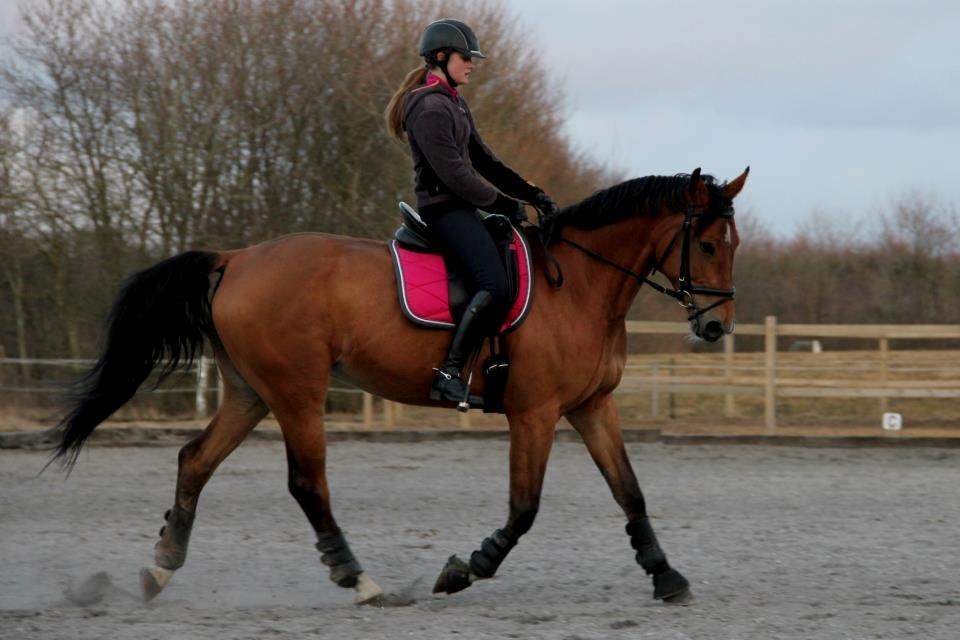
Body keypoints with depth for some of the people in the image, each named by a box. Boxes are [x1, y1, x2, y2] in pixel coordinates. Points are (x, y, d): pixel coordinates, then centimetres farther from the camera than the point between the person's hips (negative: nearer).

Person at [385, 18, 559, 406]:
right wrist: (504, 205, -10)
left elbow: (483, 161, 20)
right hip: (445, 208, -11)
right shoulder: (430, 107, -15)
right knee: (494, 286, -25)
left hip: (459, 207, 11)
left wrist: (531, 194, 11)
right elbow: (453, 174, -19)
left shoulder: (453, 103, 18)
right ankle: (449, 373, -27)